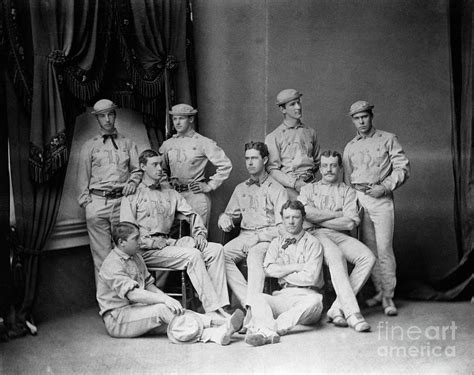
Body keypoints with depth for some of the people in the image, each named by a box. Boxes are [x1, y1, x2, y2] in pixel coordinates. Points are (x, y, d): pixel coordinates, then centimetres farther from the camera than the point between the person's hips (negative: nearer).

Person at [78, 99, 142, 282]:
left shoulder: (128, 144, 17)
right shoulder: (89, 146, 16)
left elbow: (137, 170, 16)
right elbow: (83, 177, 12)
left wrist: (132, 183, -5)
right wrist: (86, 201, 1)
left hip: (122, 201, 0)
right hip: (97, 202, 0)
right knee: (101, 254, -3)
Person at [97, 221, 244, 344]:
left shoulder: (135, 258, 14)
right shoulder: (112, 265, -17)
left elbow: (149, 285, 15)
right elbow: (133, 294, -29)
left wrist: (169, 299, -3)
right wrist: (164, 299, -36)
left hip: (135, 310, 8)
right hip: (117, 319, -8)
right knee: (162, 309, -27)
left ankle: (217, 333, -33)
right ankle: (214, 325, -31)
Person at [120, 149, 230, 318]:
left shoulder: (170, 193, 22)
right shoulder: (133, 195, 3)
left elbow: (191, 214, 19)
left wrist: (200, 234, -1)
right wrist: (156, 243, -14)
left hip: (168, 243, 6)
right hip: (147, 251, -6)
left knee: (216, 249, -14)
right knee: (193, 255, -29)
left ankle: (219, 305, -22)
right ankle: (212, 308, -29)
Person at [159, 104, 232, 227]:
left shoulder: (203, 143, 0)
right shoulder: (167, 144, 12)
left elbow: (225, 165, 0)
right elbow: (161, 169, 24)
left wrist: (209, 186, -2)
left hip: (196, 195, -4)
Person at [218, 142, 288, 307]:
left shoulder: (277, 189, 4)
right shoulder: (240, 189, 21)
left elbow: (282, 227, -3)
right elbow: (230, 213, 28)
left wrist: (258, 237, -15)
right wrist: (225, 218, 2)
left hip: (268, 237, -5)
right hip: (244, 236, 5)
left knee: (255, 255, -37)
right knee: (222, 254, -25)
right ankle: (247, 301, -27)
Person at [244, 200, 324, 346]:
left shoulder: (312, 243, 6)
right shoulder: (277, 242, 18)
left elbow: (311, 277, -7)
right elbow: (269, 269, 1)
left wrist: (281, 272, 1)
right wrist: (297, 267, -4)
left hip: (306, 296, -3)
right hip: (283, 295, 3)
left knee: (315, 301, -37)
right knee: (257, 298, -25)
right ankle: (269, 332, -54)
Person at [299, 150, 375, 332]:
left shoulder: (348, 191, 21)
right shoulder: (309, 189, 21)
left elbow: (350, 223, 2)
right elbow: (306, 212, -3)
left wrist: (319, 219, -1)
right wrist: (336, 215, 1)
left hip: (340, 235, 3)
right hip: (315, 235, -2)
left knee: (368, 257, -26)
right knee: (336, 256, -36)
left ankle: (338, 309, -26)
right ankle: (351, 312, -40)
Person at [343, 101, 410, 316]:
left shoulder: (388, 139, 6)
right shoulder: (350, 147, 17)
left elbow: (403, 168, 0)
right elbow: (347, 179, 21)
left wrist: (385, 187, -11)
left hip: (381, 198, -4)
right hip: (358, 198, 4)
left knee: (384, 248, -9)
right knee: (369, 248, 5)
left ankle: (388, 296, -4)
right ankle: (379, 291, 14)